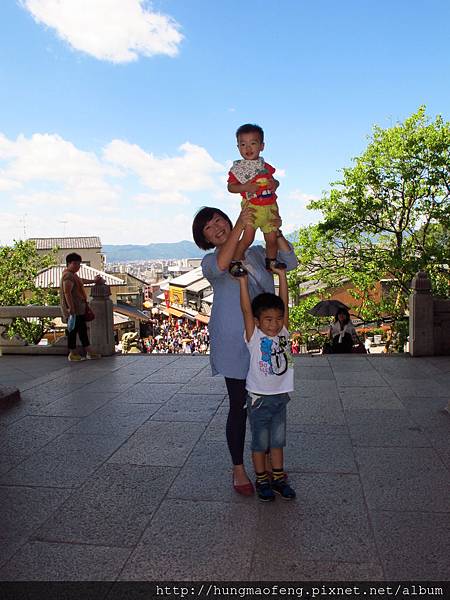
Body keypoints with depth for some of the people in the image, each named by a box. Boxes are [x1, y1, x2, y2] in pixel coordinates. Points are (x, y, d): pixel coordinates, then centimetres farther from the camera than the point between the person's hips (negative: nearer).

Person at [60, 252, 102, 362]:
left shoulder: (73, 275, 17)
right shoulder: (68, 276, -17)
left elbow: (81, 280, 40)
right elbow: (67, 293, -25)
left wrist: (93, 281, 51)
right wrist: (71, 308, -29)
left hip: (79, 309, 11)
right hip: (73, 310, -11)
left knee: (82, 330, 13)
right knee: (73, 330, -2)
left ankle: (89, 352, 19)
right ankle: (72, 354, 8)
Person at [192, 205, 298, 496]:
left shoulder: (257, 253, 12)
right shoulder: (211, 262, -2)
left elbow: (290, 262, 0)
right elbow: (219, 267, -27)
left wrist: (276, 233, -13)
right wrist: (241, 226, -31)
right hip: (235, 345, -4)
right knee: (240, 407, 2)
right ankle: (238, 469, 19)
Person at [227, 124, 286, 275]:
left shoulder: (265, 166, 11)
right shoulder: (237, 168, -2)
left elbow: (272, 180, 22)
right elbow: (230, 186, -2)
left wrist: (275, 183, -2)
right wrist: (245, 187, -18)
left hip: (270, 207, 5)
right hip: (251, 207, -5)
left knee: (272, 238, 10)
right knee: (247, 238, -13)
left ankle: (271, 261, 31)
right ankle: (236, 262, 1)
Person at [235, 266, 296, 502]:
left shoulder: (284, 333, -1)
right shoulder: (254, 337, -12)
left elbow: (285, 303, -5)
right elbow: (246, 309, -21)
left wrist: (282, 275, -8)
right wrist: (243, 279, -23)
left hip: (280, 397, 4)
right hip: (259, 398, -4)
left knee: (278, 441, 16)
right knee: (260, 443, 9)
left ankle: (279, 478, 29)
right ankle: (262, 480, 24)